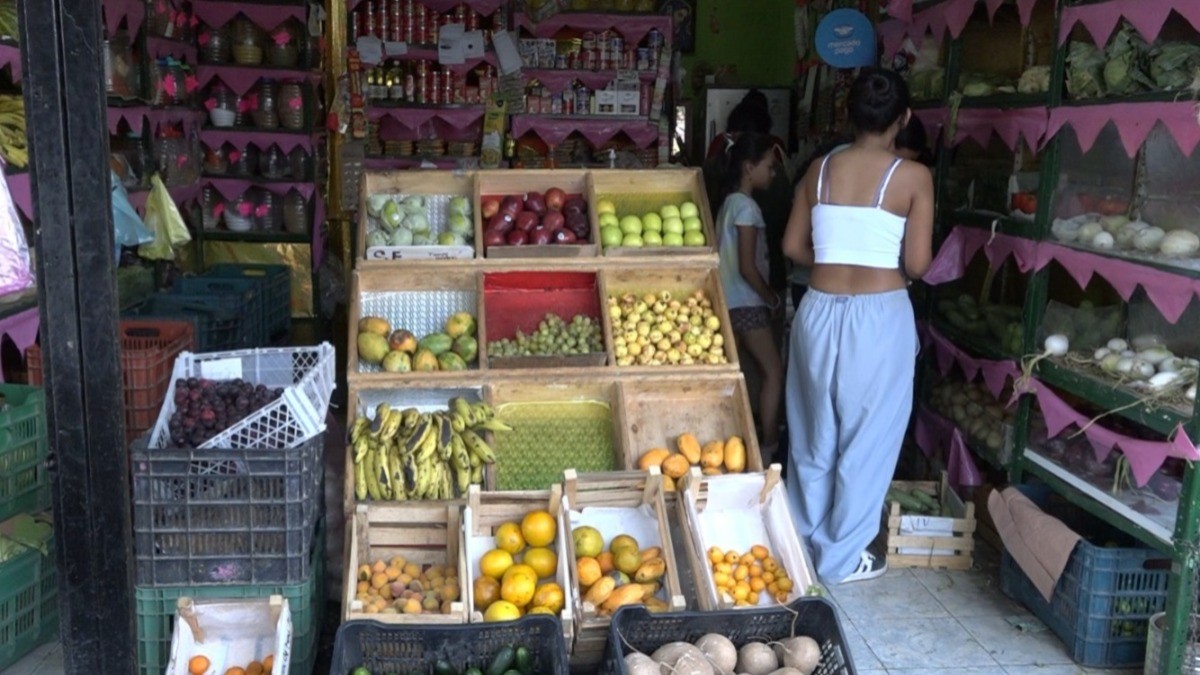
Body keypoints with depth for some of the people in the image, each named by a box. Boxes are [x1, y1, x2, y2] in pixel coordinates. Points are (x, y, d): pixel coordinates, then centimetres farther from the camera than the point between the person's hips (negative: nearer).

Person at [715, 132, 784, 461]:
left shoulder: (730, 202, 12)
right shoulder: (746, 206, -16)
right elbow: (748, 268, -19)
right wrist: (773, 300, -7)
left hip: (731, 301, 9)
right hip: (746, 302, -9)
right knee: (774, 370, -2)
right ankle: (768, 445, 0)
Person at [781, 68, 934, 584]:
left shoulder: (820, 169, 3)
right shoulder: (913, 177, -8)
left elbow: (793, 246, 5)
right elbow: (918, 264, -10)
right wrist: (890, 265, 11)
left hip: (820, 310, 4)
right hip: (879, 315, -4)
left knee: (814, 433, 18)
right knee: (867, 438, 10)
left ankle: (804, 540, 33)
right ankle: (841, 557, 20)